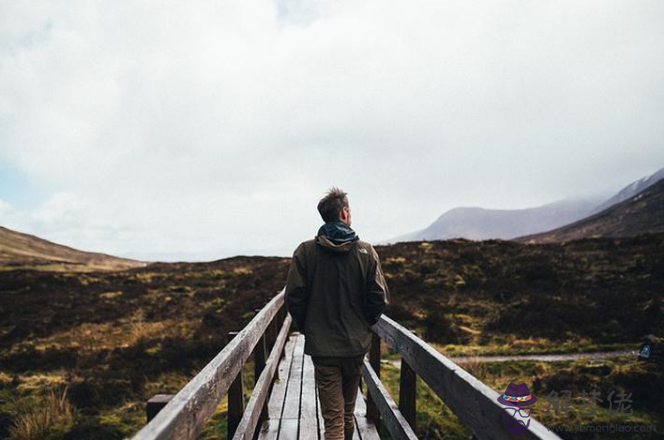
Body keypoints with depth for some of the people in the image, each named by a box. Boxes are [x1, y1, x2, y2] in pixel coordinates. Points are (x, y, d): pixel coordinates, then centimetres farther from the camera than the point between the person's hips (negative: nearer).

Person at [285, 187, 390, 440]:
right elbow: (379, 298, -5)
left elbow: (294, 297, -8)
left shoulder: (305, 251, -7)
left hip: (321, 346, -2)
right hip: (356, 344, 2)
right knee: (348, 411, 23)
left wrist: (307, 328, 9)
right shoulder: (366, 251, -6)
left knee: (333, 418, 1)